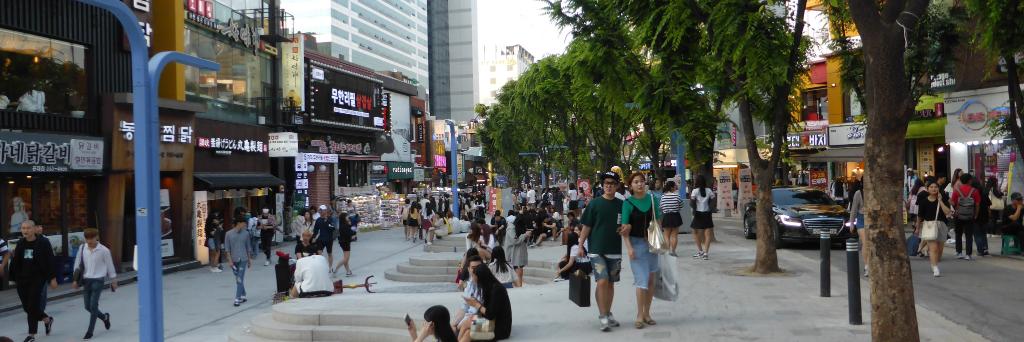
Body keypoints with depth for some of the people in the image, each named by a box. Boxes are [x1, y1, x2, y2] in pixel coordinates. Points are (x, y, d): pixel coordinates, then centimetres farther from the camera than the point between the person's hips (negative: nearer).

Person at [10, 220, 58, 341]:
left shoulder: (43, 242, -9)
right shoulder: (21, 244, 5)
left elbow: (50, 261, -8)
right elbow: (15, 262, 10)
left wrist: (52, 278, -9)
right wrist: (14, 277, 6)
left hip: (38, 278, -5)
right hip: (22, 279, 5)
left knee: (32, 306, -4)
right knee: (27, 307, 9)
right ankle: (47, 319, 34)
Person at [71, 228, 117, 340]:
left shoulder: (103, 250, -9)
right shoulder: (82, 249, 1)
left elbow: (109, 265, -1)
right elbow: (77, 265, 9)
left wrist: (113, 280, 3)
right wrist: (76, 280, 5)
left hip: (98, 280, -4)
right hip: (86, 280, 5)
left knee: (93, 306, -7)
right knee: (88, 306, 8)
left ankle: (90, 331, 3)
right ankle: (104, 317, 35)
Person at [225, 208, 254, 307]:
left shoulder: (246, 233, 1)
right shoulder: (228, 234, -3)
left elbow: (248, 248, 9)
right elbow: (227, 249, -2)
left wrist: (250, 259, 10)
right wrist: (230, 260, -7)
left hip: (243, 260, -1)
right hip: (234, 260, 1)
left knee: (240, 279, -7)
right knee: (238, 279, 12)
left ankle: (238, 298, -7)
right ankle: (243, 296, 26)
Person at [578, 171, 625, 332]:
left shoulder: (621, 205, 5)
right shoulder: (594, 203, -3)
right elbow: (586, 226, -1)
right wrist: (581, 246, -4)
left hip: (615, 250, 4)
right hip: (597, 250, -3)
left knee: (610, 283, 11)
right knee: (602, 281, -13)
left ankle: (608, 314, 24)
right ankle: (603, 316, -5)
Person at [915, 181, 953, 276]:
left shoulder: (943, 200, 2)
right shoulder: (924, 201, 0)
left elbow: (948, 212, -14)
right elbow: (920, 216, 10)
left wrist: (940, 201, -14)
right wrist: (918, 228, 16)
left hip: (941, 225, 2)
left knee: (939, 249, 9)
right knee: (933, 247, -16)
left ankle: (934, 265, 30)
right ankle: (935, 268, -22)